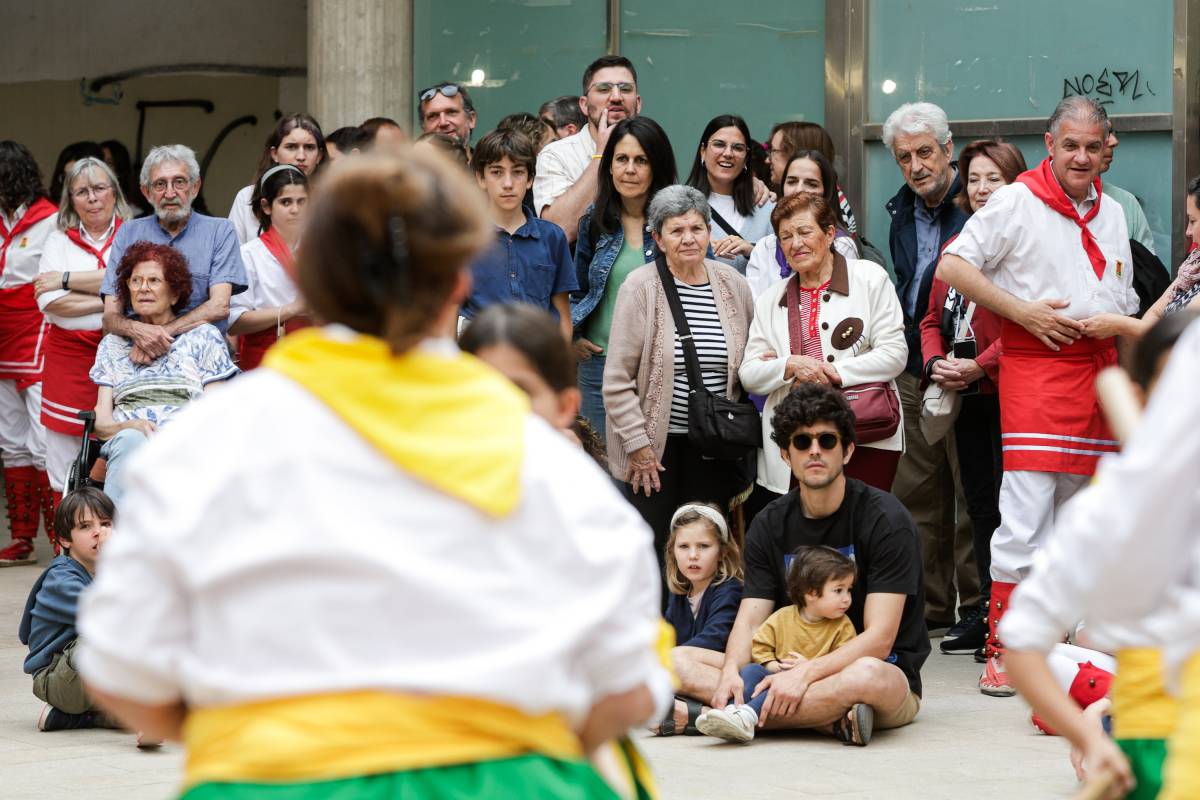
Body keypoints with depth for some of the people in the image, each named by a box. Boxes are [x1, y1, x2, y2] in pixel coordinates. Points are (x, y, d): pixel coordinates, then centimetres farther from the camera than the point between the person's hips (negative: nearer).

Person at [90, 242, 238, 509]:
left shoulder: (203, 337, 19)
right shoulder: (113, 344, 26)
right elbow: (101, 423, 15)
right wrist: (133, 426, -8)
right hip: (124, 442, 1)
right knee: (130, 440, -38)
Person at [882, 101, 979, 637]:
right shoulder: (903, 212, 13)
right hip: (916, 371, 7)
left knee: (973, 492, -2)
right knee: (918, 494, 9)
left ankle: (977, 607, 5)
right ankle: (929, 606, 16)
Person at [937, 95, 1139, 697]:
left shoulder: (1111, 214, 17)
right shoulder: (1017, 202, -3)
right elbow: (952, 267, -9)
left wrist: (1112, 322, 0)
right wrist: (1024, 312, -13)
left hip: (1099, 370, 6)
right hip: (1035, 369, -6)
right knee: (1025, 522, -11)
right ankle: (1002, 652, -7)